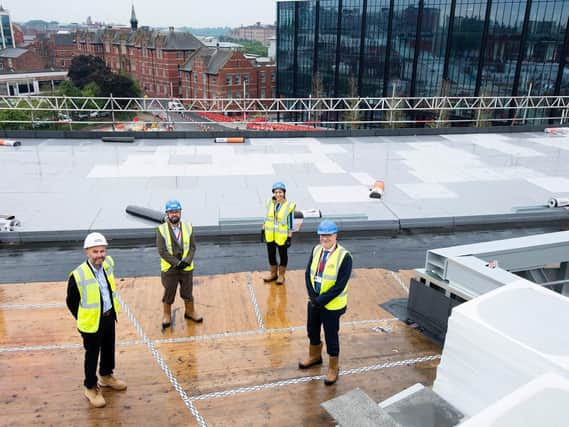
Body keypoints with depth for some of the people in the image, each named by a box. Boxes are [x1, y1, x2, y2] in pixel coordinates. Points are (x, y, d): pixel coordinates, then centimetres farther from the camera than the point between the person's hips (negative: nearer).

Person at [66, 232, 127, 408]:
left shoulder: (108, 263, -8)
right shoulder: (78, 275, -27)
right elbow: (71, 302, -13)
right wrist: (84, 319, -4)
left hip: (109, 317, 6)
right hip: (92, 322, -6)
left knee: (109, 348, 23)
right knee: (92, 354, 11)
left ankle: (106, 376, 47)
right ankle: (91, 387, 31)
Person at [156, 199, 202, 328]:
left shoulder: (188, 227, -2)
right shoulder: (161, 230, -12)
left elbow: (192, 247, -2)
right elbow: (162, 251, -15)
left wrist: (187, 261, -17)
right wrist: (177, 263, -19)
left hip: (187, 268, 3)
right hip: (169, 269, -2)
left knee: (188, 292, 17)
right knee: (168, 293, 13)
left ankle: (190, 312, 38)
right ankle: (167, 315, 34)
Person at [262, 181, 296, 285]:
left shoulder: (289, 206, -15)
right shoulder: (270, 202, -2)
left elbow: (290, 223, -11)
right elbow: (267, 217, 9)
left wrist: (289, 237, -11)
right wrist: (263, 230, 9)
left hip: (282, 236, -4)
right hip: (270, 234, 4)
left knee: (283, 255, 12)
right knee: (271, 254, 16)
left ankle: (281, 275, 29)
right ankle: (273, 273, 35)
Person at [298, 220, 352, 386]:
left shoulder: (344, 256, -21)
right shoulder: (316, 250, -2)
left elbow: (340, 285, -21)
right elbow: (308, 274, -1)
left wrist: (321, 300, -19)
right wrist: (312, 296, -13)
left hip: (331, 305, -6)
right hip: (314, 301, 6)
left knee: (331, 336, 8)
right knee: (312, 330, 23)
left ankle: (333, 368, 30)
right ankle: (315, 356, 50)